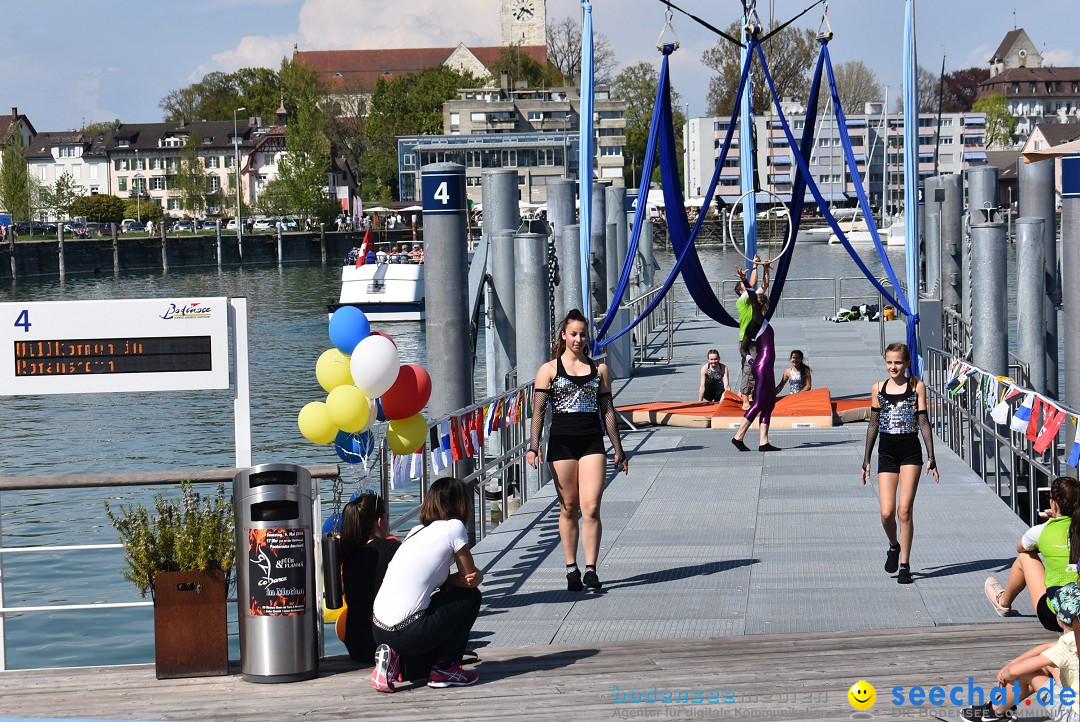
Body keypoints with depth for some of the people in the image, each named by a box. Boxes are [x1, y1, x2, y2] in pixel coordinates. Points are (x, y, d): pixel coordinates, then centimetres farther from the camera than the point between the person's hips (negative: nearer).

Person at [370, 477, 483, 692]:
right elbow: (473, 577, 3)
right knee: (471, 596, 13)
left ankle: (397, 661, 9)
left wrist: (460, 579, 4)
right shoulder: (453, 527, -3)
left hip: (379, 630, 8)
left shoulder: (417, 531, 19)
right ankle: (444, 669, 12)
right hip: (406, 633, -8)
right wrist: (471, 578, 22)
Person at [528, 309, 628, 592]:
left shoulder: (599, 369, 11)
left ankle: (590, 569, -7)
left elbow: (608, 411, 14)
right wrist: (534, 446, -10)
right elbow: (538, 410, 0)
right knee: (568, 509, 5)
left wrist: (619, 450, 14)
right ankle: (571, 569, 13)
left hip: (592, 442, 1)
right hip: (561, 443, -1)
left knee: (591, 509, -9)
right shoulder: (549, 370, 5)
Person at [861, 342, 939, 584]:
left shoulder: (917, 386, 0)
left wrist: (931, 458, -5)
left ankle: (904, 565, 1)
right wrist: (866, 461, 13)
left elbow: (924, 422, 0)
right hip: (886, 453, 2)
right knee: (887, 512, -6)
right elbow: (873, 425, 12)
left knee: (905, 510, -8)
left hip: (911, 452, -2)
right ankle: (894, 546, 25)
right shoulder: (878, 389, 6)